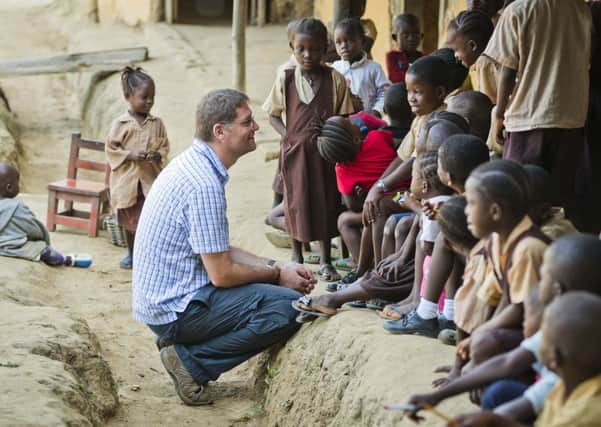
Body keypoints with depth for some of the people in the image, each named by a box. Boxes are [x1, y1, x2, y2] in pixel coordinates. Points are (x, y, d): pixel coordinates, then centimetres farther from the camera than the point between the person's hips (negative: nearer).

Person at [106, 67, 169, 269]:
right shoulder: (120, 123, -6)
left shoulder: (157, 123, 1)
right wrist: (130, 155, -15)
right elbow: (111, 148, -3)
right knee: (128, 220, 13)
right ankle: (131, 253, 29)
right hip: (127, 180, 0)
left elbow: (164, 146, 8)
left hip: (150, 179, 0)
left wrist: (158, 155, -13)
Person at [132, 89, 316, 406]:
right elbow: (222, 274, -20)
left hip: (160, 295, 10)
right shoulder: (204, 184, -22)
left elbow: (218, 251, 17)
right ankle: (191, 360, -8)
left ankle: (181, 345, 11)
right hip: (175, 308, -10)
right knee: (288, 307, -18)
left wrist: (277, 267, 8)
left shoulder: (194, 164, 10)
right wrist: (277, 274, -4)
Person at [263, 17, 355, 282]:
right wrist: (288, 135, -9)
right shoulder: (286, 79, -2)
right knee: (296, 201, 7)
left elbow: (343, 118, 1)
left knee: (326, 201, 5)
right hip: (295, 150, 0)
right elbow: (273, 115, 5)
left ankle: (325, 260, 17)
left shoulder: (335, 80, -4)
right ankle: (297, 257, 22)